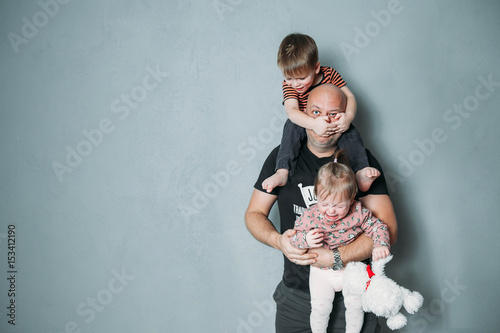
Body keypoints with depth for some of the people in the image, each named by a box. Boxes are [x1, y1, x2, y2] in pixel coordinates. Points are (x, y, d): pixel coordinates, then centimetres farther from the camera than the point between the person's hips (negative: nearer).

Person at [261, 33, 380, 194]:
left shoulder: (330, 74, -11)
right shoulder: (289, 85, -14)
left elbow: (349, 96, -14)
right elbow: (292, 111, -29)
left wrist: (348, 117, -36)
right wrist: (313, 124, -48)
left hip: (332, 125, 1)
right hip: (305, 125, -1)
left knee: (350, 131, -26)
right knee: (292, 126, -31)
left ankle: (361, 172, -37)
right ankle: (282, 172, -41)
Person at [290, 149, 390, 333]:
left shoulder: (358, 213, -16)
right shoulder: (309, 216, -17)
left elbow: (378, 226, -4)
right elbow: (293, 240, -10)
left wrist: (380, 245, -22)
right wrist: (305, 240, -31)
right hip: (321, 271, -1)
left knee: (355, 304, -2)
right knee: (320, 307, -8)